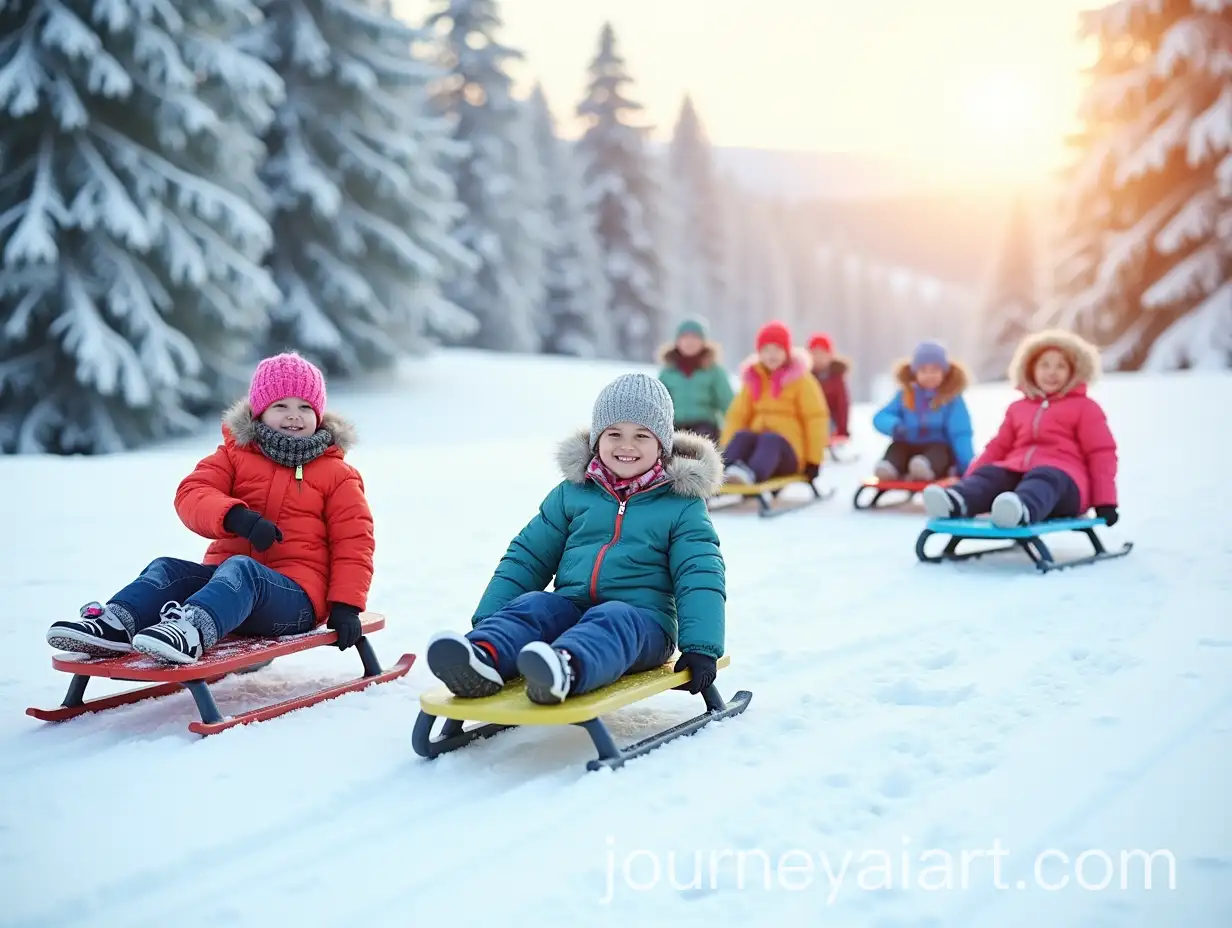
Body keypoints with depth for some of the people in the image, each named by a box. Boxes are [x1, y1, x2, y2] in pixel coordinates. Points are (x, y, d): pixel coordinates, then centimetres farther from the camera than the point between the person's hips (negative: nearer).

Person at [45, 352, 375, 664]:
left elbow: (353, 541, 3)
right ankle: (114, 625, -43)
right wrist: (236, 516, -26)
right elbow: (191, 495, -4)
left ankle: (191, 629, -64)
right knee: (168, 568, -20)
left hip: (295, 597, -5)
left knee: (239, 570, -36)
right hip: (226, 576, 5)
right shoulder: (234, 455, 13)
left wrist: (346, 605, -10)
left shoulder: (336, 474, 7)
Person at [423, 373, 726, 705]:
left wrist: (701, 648, -14)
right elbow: (528, 556, 15)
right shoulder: (572, 492, 14)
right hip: (570, 607, 4)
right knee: (532, 605, -26)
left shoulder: (682, 504, 6)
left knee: (612, 620, -35)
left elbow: (700, 575, 0)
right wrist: (486, 622, 6)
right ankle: (482, 657, -57)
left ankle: (566, 670, -68)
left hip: (642, 619, -3)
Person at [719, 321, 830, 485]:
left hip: (788, 452, -3)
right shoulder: (753, 378, 15)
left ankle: (751, 473, -67)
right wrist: (725, 452, -6)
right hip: (758, 443, 3)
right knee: (742, 436, -30)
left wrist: (813, 460, -8)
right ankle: (722, 472, -59)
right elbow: (737, 415, 8)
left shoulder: (800, 379, 4)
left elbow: (816, 418, -1)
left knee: (769, 440, -36)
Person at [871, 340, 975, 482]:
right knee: (897, 448, -28)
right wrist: (894, 426, -25)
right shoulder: (905, 395, 5)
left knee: (939, 450, -36)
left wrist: (968, 466, -21)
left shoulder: (952, 399, -2)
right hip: (909, 446, 3)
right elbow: (880, 417, 0)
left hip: (939, 448, -3)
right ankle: (889, 467, -61)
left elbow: (960, 435, -9)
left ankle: (926, 467, -70)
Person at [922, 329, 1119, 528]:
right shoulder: (1018, 408, 30)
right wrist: (967, 482, 12)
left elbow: (1101, 453, 8)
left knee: (1043, 479, -40)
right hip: (1015, 474, 4)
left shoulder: (1084, 407, 16)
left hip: (1063, 478, -4)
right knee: (989, 475, -28)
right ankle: (955, 501, -62)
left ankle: (1022, 509, -75)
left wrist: (1105, 502, -3)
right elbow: (998, 448, 26)